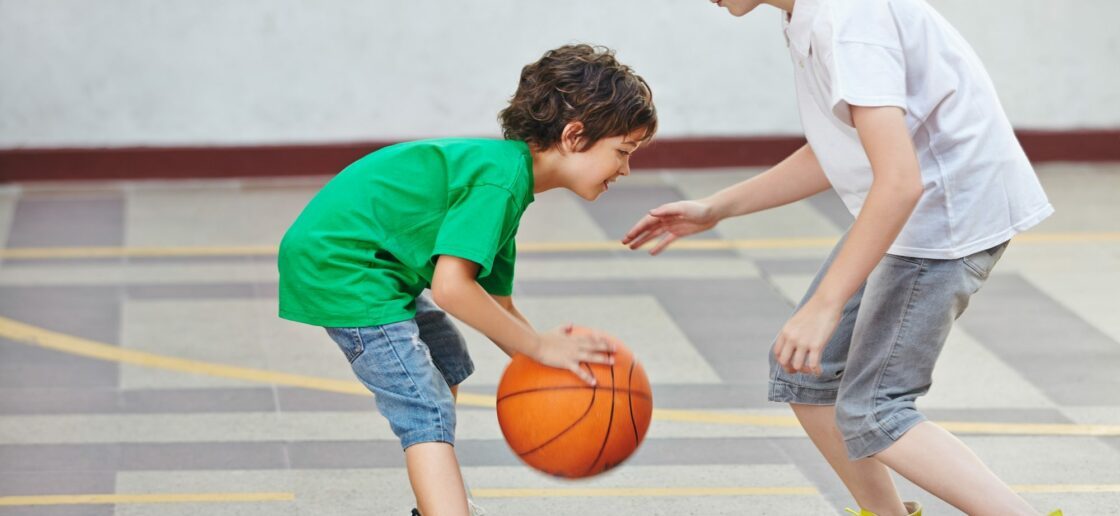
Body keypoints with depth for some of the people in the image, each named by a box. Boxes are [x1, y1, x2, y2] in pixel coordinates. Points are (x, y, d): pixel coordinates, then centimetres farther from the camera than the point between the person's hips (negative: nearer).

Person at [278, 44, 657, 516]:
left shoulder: (505, 175, 11)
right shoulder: (501, 178, -20)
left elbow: (497, 306, 12)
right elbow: (451, 287, -29)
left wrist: (553, 364, -2)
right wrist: (538, 345, -20)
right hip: (340, 263, -11)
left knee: (448, 365, 27)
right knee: (428, 413, -19)